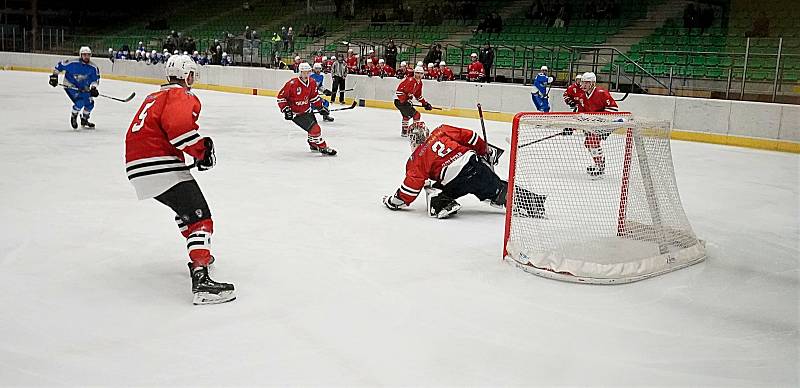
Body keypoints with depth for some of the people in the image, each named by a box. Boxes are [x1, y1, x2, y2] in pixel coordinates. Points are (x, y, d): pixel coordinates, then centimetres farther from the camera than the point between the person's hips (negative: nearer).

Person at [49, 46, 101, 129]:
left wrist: (93, 88, -18)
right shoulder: (72, 63, -22)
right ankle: (73, 118, 3)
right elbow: (60, 65, -9)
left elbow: (95, 79, -2)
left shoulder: (93, 67, -11)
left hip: (83, 87, 6)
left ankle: (84, 121, 25)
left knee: (90, 103, 2)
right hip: (70, 86, -6)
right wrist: (54, 76, -11)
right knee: (80, 102, -23)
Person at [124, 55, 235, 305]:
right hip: (160, 166, -10)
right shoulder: (181, 94, -3)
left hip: (136, 167, 10)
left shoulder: (155, 96, 28)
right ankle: (200, 279, -30)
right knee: (199, 215, -15)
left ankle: (199, 255, 39)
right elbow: (179, 125, -22)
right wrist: (202, 150, -11)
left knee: (185, 205, 30)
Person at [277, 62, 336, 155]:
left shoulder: (312, 83, -3)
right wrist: (286, 110, -21)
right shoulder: (292, 84, -23)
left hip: (307, 110, 7)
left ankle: (313, 145, 45)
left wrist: (321, 107, 10)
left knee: (315, 127, 18)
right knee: (314, 129, -15)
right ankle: (323, 148, -1)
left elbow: (314, 96, 14)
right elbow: (281, 97, -16)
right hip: (296, 113, -7)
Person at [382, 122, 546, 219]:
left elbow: (412, 184, 5)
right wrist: (486, 150, 28)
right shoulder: (442, 131, 20)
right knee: (499, 188, 15)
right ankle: (532, 201, 6)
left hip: (453, 180, -4)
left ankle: (443, 204, -9)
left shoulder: (416, 159, 11)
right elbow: (469, 136, 17)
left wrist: (397, 200, 18)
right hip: (472, 160, 4)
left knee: (435, 190, 19)